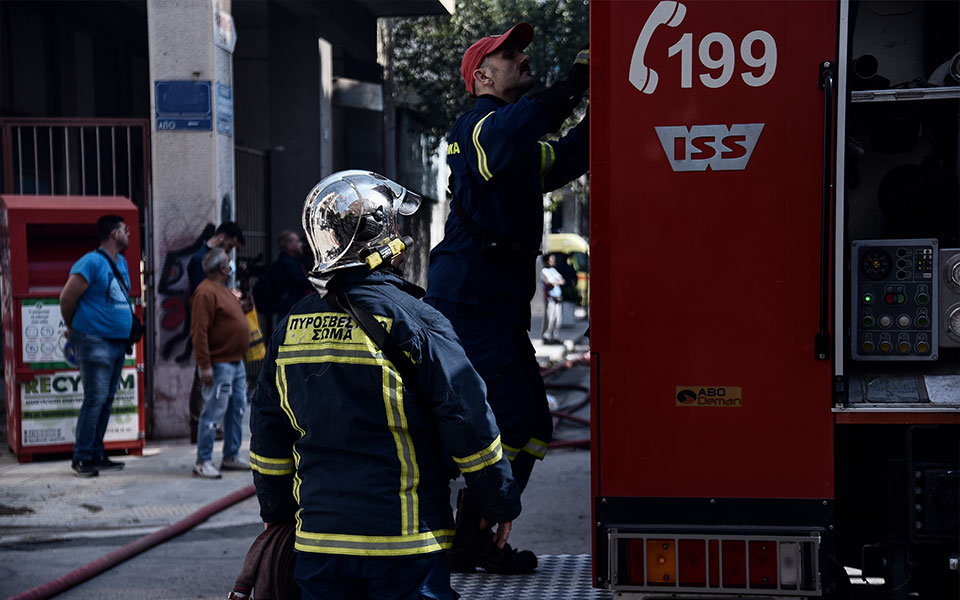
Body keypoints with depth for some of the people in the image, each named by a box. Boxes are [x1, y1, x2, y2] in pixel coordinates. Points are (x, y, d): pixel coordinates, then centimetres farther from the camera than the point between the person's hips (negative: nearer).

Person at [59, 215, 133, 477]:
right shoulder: (92, 262, -13)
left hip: (117, 344, 9)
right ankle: (81, 458, -4)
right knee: (95, 399, -9)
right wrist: (74, 328, 2)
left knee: (107, 399, 10)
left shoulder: (121, 263, 15)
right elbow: (67, 299, -12)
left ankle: (97, 455, 17)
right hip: (95, 344, -9)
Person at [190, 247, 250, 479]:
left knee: (237, 411, 14)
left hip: (236, 362, 10)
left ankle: (231, 457, 23)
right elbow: (199, 331, -21)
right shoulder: (206, 292, -15)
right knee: (213, 413, -8)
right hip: (219, 365, -10)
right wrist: (204, 365, -23)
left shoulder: (224, 290, 17)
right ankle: (203, 463, -5)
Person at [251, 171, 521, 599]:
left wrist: (278, 512, 25)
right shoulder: (412, 322, -11)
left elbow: (268, 434, 12)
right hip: (404, 542, -5)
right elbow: (468, 423, -10)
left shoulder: (291, 328, 6)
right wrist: (501, 504, 1)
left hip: (319, 536, 5)